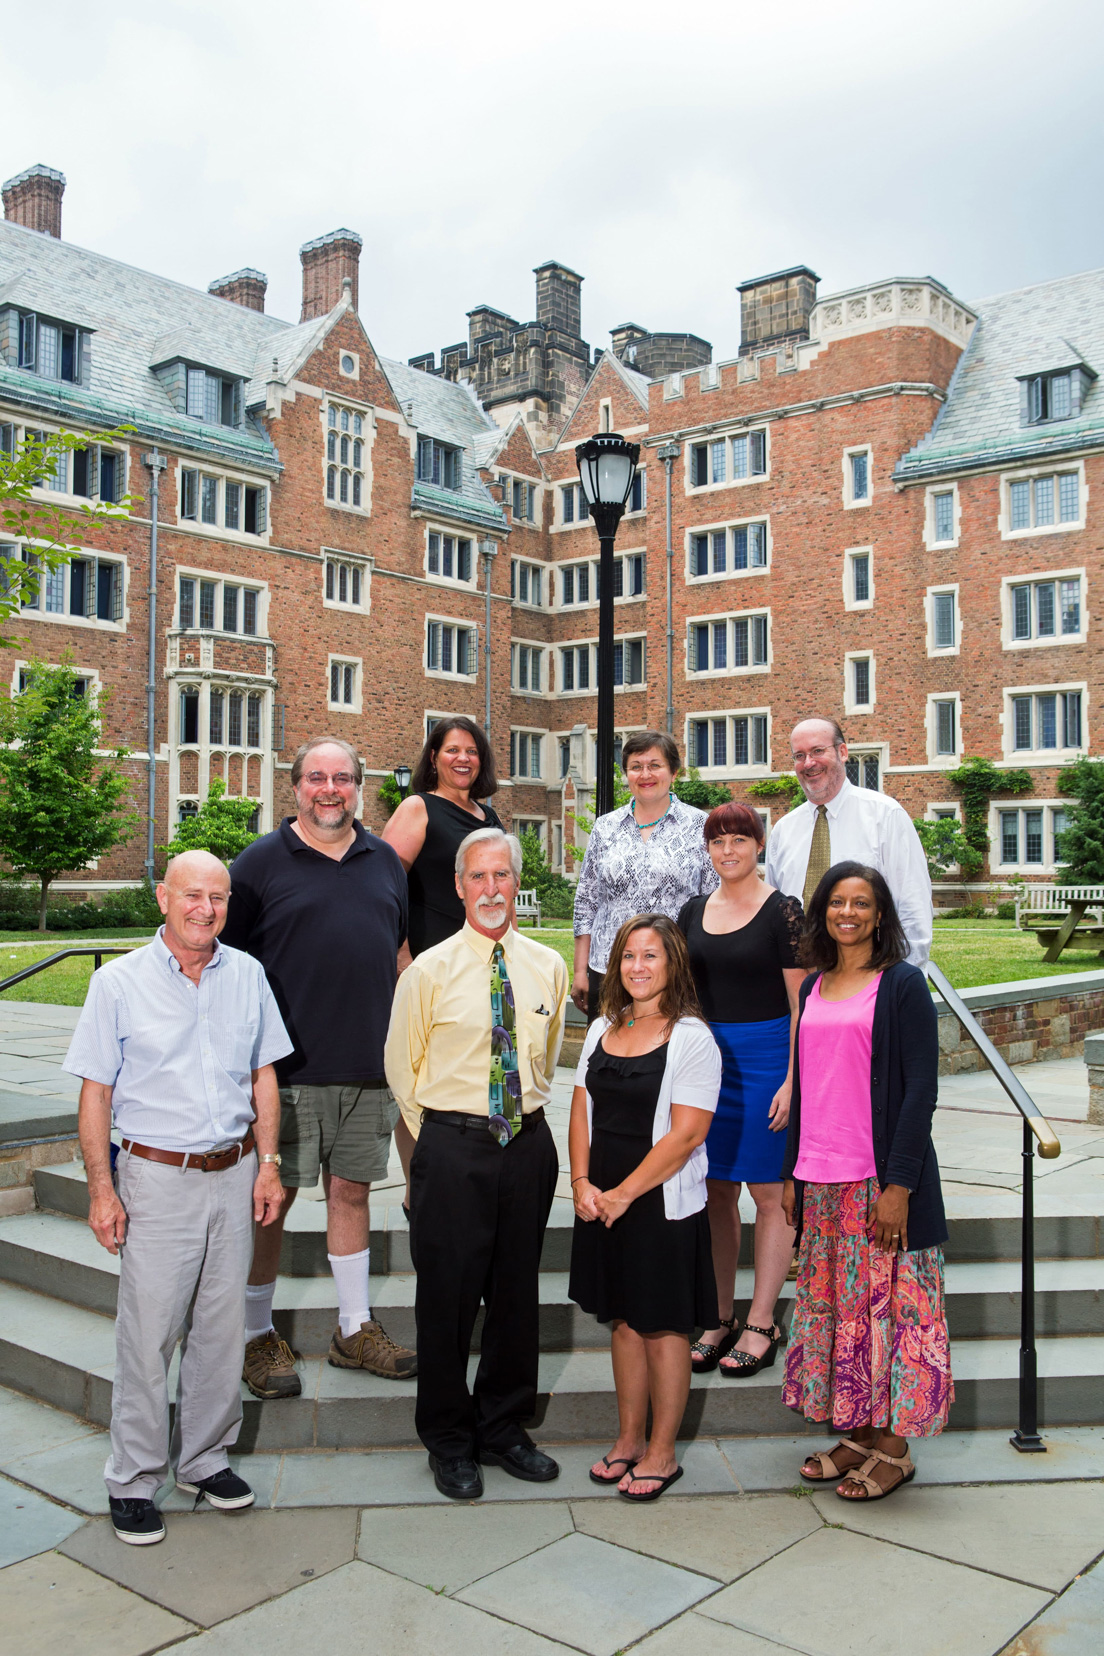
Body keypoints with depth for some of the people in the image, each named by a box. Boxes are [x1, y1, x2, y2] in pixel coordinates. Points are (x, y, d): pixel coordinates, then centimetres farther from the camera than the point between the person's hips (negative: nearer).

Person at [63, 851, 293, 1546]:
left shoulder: (247, 975, 4)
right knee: (148, 1336, 2)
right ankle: (135, 1481, 19)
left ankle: (205, 1460, 30)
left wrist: (268, 1163, 5)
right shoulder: (120, 982, -5)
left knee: (222, 1329, 12)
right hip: (158, 1178, -3)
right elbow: (96, 1092, -4)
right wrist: (102, 1188, -8)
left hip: (234, 1175, 3)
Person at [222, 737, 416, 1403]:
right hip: (287, 1067, -4)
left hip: (370, 1067, 4)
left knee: (352, 1191, 13)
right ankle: (259, 1335, 20)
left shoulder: (385, 861, 12)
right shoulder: (261, 861, -2)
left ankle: (356, 1328, 26)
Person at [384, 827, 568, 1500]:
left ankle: (504, 1429, 32)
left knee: (517, 1294, 13)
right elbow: (402, 1065, 4)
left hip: (529, 1146, 3)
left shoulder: (548, 967, 5)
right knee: (448, 1297, 5)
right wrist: (441, 1135, 6)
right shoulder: (430, 970, -5)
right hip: (452, 1149, -3)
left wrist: (529, 1115, 12)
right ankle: (450, 1442, 24)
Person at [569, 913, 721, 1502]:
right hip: (602, 1203, 6)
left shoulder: (692, 1038, -11)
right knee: (624, 1321, 16)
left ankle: (662, 1454, 21)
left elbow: (685, 1133, -16)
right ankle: (629, 1439, 30)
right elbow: (582, 1110, 10)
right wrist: (582, 1183, -4)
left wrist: (624, 1193, -16)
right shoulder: (602, 1029, 8)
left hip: (664, 1205, -5)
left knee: (664, 1328, 6)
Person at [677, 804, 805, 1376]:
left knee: (768, 1193, 2)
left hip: (766, 1057, -5)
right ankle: (719, 1318, 21)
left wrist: (792, 1079, -14)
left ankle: (761, 1325, 13)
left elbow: (800, 1002, -8)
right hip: (707, 1056, 5)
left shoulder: (782, 910, -5)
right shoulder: (694, 912, 10)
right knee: (717, 1192, 10)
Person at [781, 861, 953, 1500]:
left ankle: (892, 1446, 15)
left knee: (884, 1304, 0)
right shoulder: (814, 987, 11)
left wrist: (900, 1185, -15)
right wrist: (793, 1172, 13)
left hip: (881, 1177, -6)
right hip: (821, 1179, 6)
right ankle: (856, 1433, 25)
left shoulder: (903, 984, -6)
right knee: (831, 1303, 11)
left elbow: (921, 1088, -10)